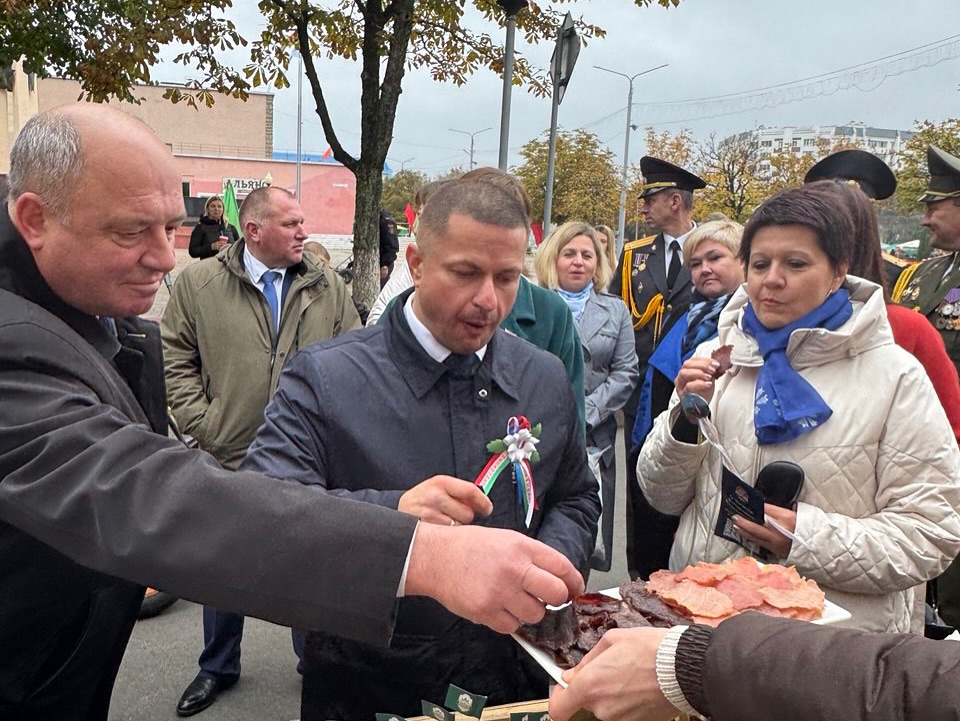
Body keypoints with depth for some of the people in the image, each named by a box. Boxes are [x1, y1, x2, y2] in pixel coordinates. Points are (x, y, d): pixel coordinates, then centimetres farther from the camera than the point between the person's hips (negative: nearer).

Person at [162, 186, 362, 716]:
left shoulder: (329, 288, 2)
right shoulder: (198, 283, -3)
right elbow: (175, 359, 0)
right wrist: (201, 423, -8)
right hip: (229, 455, 0)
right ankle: (217, 667, 39)